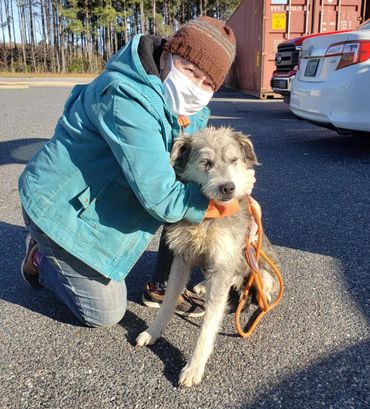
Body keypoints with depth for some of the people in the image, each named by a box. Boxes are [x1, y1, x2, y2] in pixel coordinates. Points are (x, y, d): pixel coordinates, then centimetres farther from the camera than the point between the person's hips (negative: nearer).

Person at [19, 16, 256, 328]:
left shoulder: (192, 110, -5)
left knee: (188, 193, -8)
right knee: (106, 313, -1)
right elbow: (162, 198, -34)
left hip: (112, 195, 8)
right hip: (63, 205, -8)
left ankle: (162, 287, 7)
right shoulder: (126, 100, -33)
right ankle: (41, 258, 22)